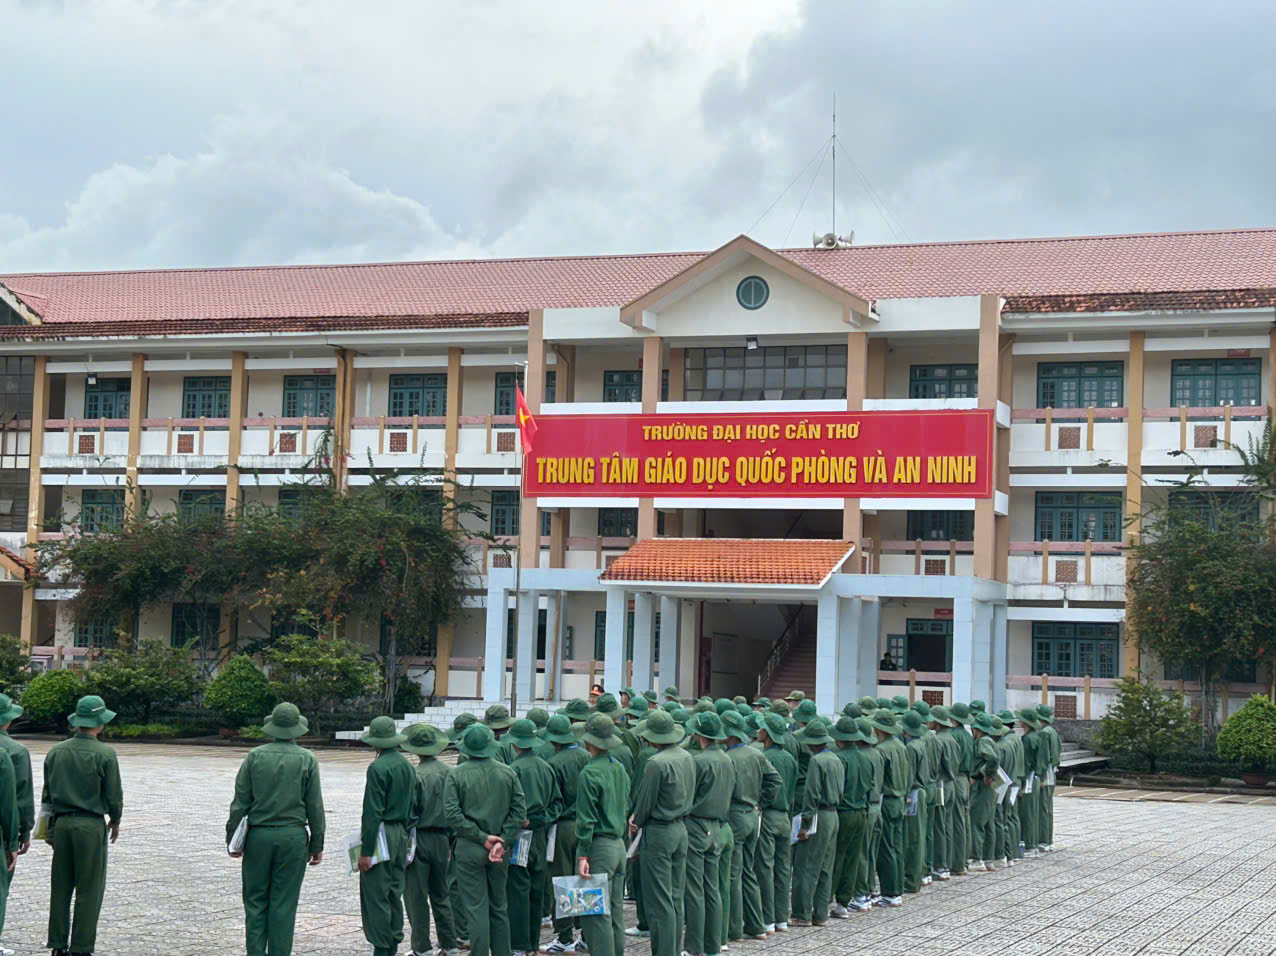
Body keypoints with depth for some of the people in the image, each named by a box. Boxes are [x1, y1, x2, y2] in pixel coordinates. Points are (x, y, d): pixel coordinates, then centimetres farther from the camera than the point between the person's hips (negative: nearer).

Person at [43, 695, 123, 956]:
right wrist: (115, 821, 11)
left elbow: (47, 793, 9)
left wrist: (50, 827, 16)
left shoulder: (55, 752, 5)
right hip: (91, 826, -5)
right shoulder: (104, 754, -10)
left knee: (60, 887, 12)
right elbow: (114, 795, -7)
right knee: (89, 890, 2)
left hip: (61, 824, 5)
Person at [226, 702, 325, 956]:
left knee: (255, 900, 8)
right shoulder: (307, 760, -1)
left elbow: (240, 803, 0)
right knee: (284, 904, 3)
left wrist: (233, 839, 7)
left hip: (258, 836, 0)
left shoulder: (255, 756, -1)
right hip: (293, 838, 0)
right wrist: (317, 844, 7)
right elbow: (315, 807, 0)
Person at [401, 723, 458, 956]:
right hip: (441, 839, 6)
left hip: (419, 838, -6)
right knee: (441, 894, 17)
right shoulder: (448, 773, 2)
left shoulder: (417, 775, -16)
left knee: (416, 896, 2)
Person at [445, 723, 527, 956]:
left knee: (476, 908, -1)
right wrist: (502, 842, -7)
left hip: (469, 849, -3)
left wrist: (482, 838, -11)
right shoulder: (507, 773, 2)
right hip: (500, 851, 4)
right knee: (499, 907, 14)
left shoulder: (457, 775, -7)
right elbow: (519, 809, -3)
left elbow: (452, 814, -14)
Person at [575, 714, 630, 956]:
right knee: (616, 911, 13)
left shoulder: (590, 773, -14)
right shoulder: (620, 768, 10)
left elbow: (586, 819, -16)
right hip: (619, 845, 8)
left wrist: (583, 855, -15)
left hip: (599, 845, -8)